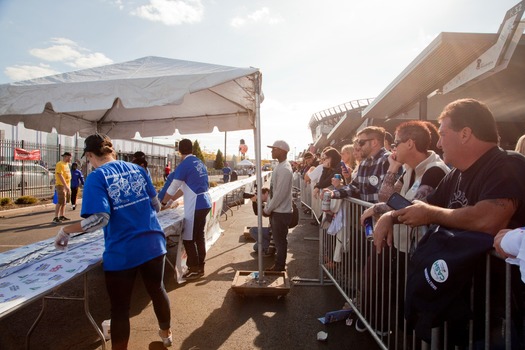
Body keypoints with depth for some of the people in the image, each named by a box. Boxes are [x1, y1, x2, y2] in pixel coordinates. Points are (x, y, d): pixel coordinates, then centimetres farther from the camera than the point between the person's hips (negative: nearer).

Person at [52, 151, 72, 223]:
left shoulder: (66, 164, 16)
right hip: (61, 186, -9)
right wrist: (66, 186, -26)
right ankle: (56, 218, -10)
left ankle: (62, 216, 19)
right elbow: (60, 176, -21)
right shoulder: (60, 164, -12)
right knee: (60, 202, -11)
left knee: (64, 202, 12)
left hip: (67, 186, 9)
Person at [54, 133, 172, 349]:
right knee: (157, 289, 26)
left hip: (122, 252, -5)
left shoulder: (96, 177, -9)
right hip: (153, 243, 6)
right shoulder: (138, 169, 6)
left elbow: (100, 219, -20)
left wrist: (65, 230, -6)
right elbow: (156, 205, 10)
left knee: (120, 307, 14)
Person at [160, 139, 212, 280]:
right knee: (199, 236, 16)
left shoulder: (184, 165, -12)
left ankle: (194, 270, 13)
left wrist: (163, 202, 8)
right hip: (205, 203, 9)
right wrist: (170, 200, 23)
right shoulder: (199, 162, 14)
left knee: (188, 239, 4)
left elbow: (173, 187, -7)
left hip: (195, 206, -8)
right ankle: (200, 267, 26)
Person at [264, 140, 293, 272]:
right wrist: (268, 207, 12)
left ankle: (279, 268, 18)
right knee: (278, 240, 18)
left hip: (281, 212, -9)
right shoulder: (280, 167, 10)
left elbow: (280, 193, -23)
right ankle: (278, 265, 31)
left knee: (280, 241, 4)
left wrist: (267, 209, -14)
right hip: (276, 211, 9)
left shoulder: (284, 169, -21)